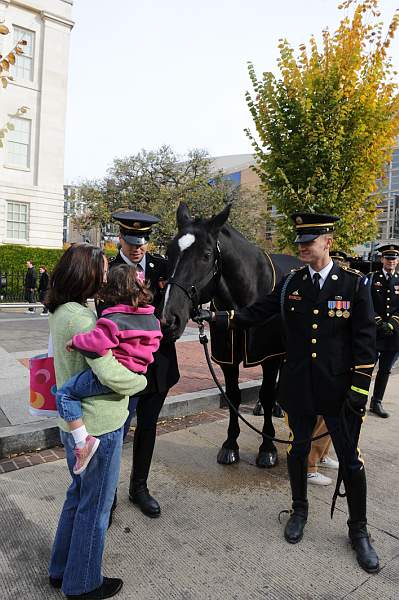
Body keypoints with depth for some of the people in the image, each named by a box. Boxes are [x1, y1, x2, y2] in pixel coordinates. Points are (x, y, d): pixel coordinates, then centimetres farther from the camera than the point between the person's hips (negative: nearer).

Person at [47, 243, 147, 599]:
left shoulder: (61, 312, 3)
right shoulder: (80, 317, -26)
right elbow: (111, 374, -32)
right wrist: (141, 380, -12)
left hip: (74, 423, 9)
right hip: (98, 427, -9)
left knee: (79, 495, 27)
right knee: (95, 506, 13)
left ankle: (61, 570, 46)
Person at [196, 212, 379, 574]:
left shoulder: (355, 284, -7)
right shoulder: (290, 283, 0)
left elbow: (365, 340, -8)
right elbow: (256, 313, 4)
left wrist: (360, 389, -11)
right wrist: (219, 317, -6)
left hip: (339, 391, -2)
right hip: (298, 388, 2)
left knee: (350, 460, 11)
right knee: (299, 449, 18)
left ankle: (358, 530, 34)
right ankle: (299, 511, 42)